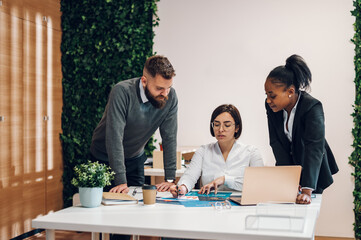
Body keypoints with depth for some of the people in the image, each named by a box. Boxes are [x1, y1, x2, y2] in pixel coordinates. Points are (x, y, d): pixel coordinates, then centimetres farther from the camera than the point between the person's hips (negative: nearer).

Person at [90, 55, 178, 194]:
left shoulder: (170, 97, -18)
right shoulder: (122, 92, -30)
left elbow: (169, 137, -14)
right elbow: (115, 137, -33)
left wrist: (170, 179, -18)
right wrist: (121, 182, -36)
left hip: (135, 159, 4)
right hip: (105, 158, -3)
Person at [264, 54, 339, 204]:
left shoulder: (313, 108, -29)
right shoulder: (272, 107, -13)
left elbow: (314, 148, -38)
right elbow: (276, 143, -14)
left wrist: (307, 191, -47)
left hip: (311, 172, -4)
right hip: (287, 165, 4)